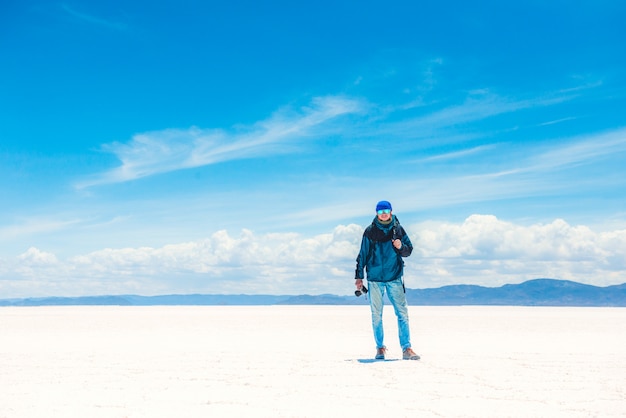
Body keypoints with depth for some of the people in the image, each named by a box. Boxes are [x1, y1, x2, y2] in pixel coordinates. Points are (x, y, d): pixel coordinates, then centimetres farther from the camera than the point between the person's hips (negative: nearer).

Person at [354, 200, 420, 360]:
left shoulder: (398, 229, 5)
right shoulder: (370, 231, 2)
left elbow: (409, 250, 10)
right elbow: (362, 255, 6)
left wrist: (401, 247, -13)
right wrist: (359, 277, 4)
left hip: (394, 278, 0)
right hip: (374, 278, 0)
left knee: (402, 313, -7)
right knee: (376, 316, 5)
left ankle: (406, 348, -5)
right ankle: (380, 348, 16)